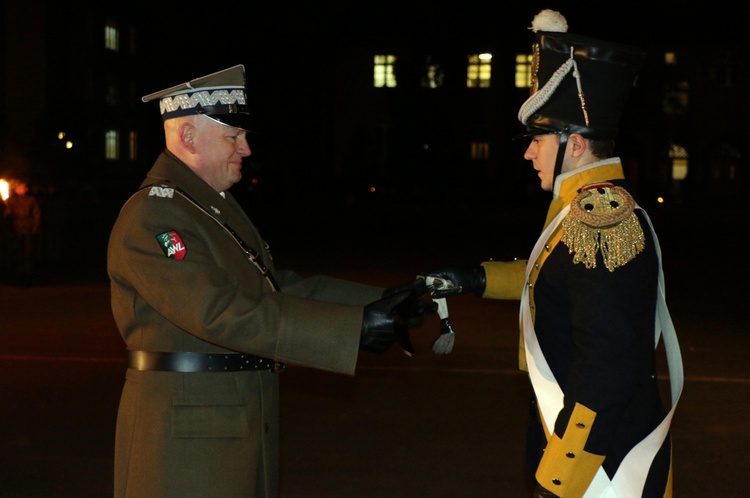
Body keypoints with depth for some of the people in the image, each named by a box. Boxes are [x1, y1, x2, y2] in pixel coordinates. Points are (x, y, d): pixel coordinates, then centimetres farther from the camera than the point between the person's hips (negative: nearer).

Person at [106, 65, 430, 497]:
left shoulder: (220, 206, 16)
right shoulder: (152, 216, -16)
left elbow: (284, 288, 12)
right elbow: (222, 312, -26)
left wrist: (380, 303, -1)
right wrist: (356, 328, -27)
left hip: (245, 426, 9)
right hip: (185, 435, -9)